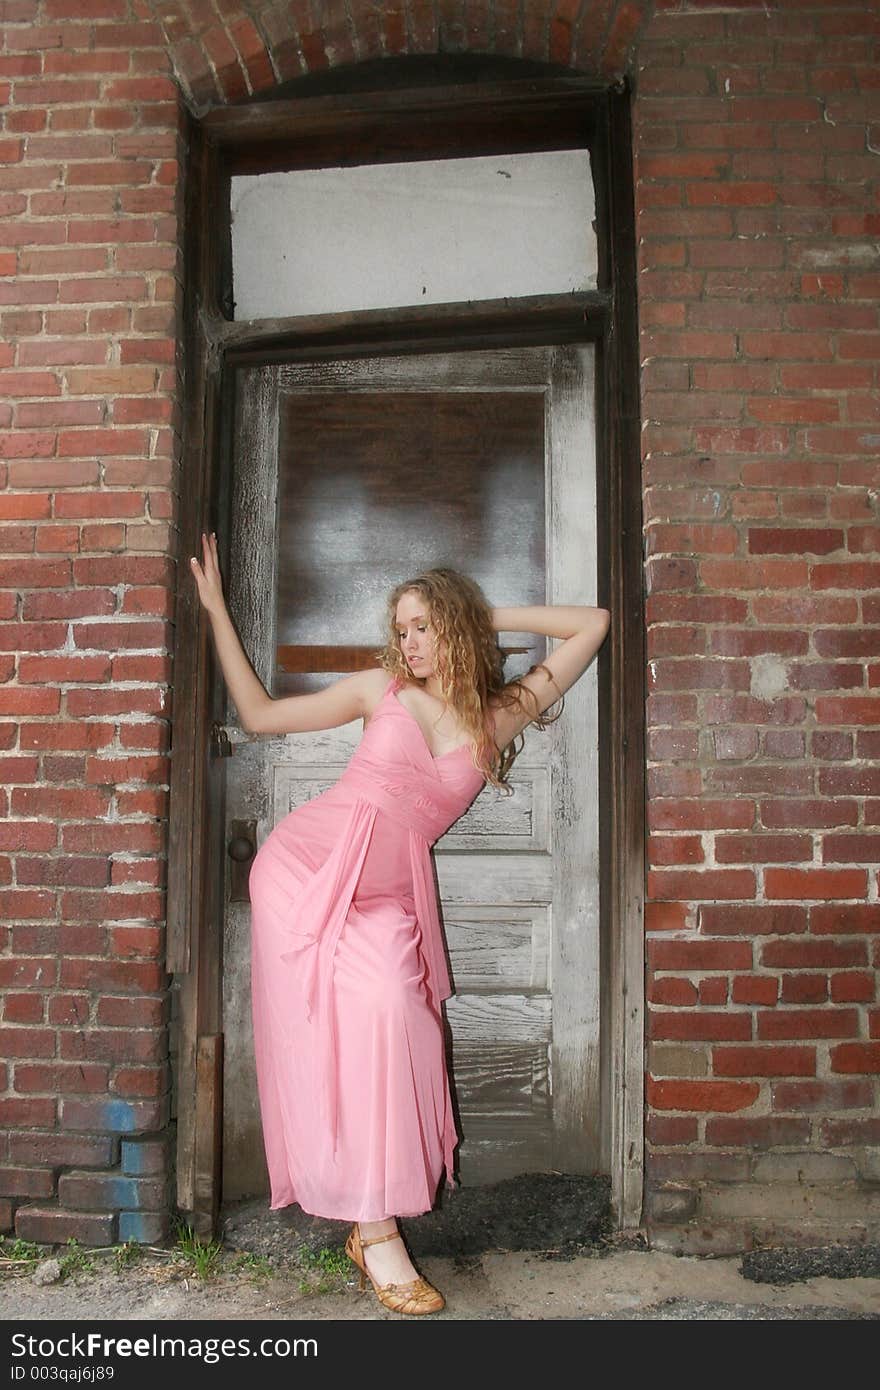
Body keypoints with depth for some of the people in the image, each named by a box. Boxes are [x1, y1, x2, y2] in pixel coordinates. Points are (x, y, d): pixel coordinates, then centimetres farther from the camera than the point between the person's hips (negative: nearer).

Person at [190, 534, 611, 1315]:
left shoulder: (504, 717, 8)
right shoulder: (381, 689, 5)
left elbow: (593, 625, 13)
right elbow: (259, 715, 11)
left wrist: (492, 618, 11)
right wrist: (217, 609, 11)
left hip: (387, 896, 2)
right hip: (309, 864, -2)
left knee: (396, 1022, -15)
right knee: (369, 1011, -17)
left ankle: (374, 1225, 0)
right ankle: (376, 1232, -10)